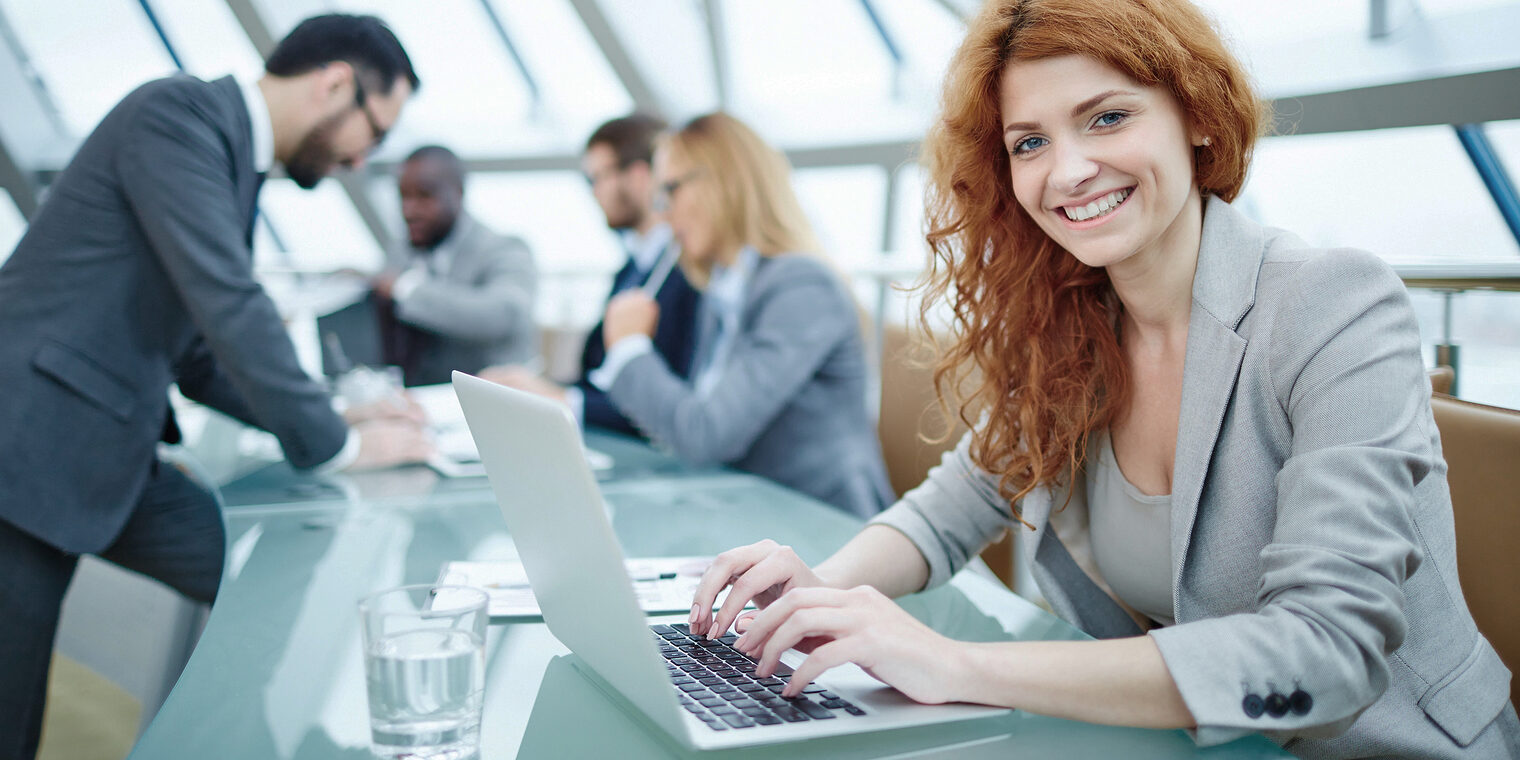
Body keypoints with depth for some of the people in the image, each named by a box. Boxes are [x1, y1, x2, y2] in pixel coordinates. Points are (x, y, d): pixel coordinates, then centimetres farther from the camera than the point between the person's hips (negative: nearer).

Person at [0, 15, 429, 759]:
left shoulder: (232, 152, 13)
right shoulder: (178, 112, -15)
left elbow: (201, 356, 18)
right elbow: (229, 306, -23)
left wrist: (334, 419, 10)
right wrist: (336, 444, -13)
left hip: (114, 452, 9)